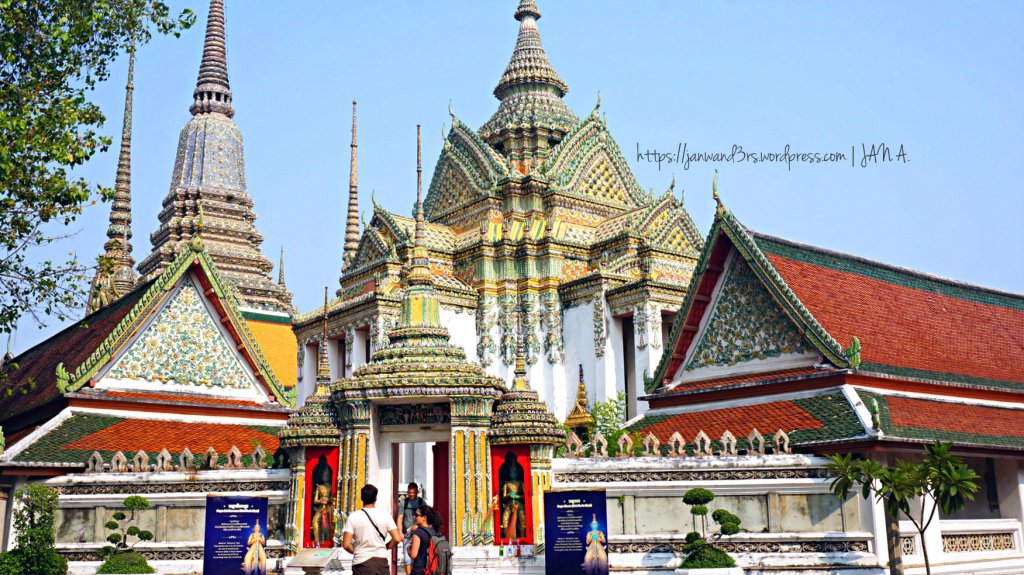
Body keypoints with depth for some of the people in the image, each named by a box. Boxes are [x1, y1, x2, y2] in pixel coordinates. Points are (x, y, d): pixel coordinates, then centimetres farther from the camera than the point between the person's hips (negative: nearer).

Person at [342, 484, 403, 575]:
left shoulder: (353, 517, -6)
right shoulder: (385, 515, -2)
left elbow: (346, 544, -10)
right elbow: (397, 539, -6)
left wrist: (355, 551, 10)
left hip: (362, 563, -1)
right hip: (381, 562, 1)